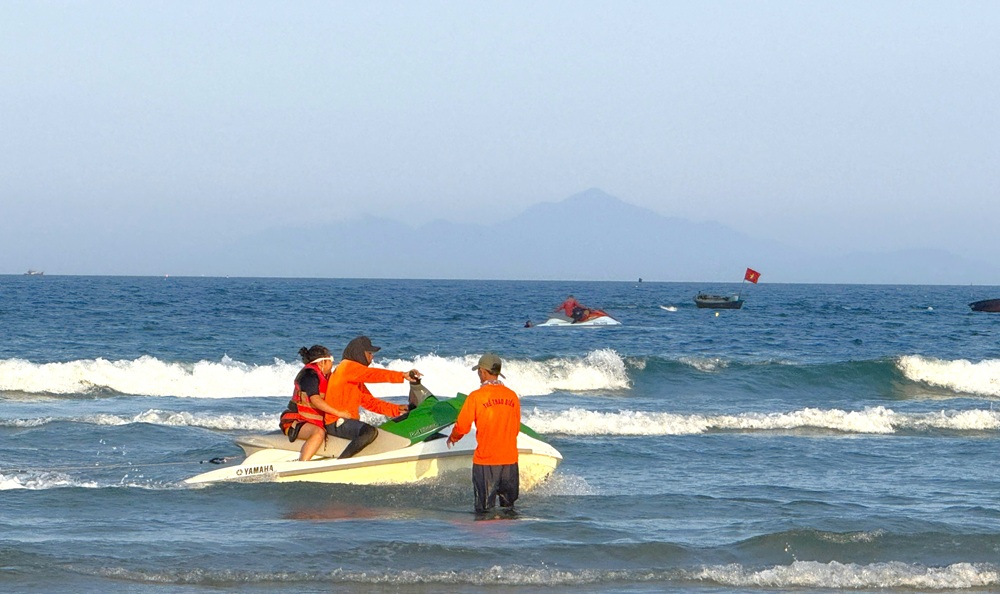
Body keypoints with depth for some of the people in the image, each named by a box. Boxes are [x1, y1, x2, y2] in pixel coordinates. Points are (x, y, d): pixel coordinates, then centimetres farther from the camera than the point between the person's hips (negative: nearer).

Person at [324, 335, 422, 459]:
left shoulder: (356, 379, 21)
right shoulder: (347, 366, -8)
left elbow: (369, 402, 18)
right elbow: (373, 374, -21)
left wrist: (397, 409, 9)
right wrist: (403, 375, -26)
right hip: (337, 422, -11)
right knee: (370, 432, -35)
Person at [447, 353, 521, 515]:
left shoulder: (476, 396, -9)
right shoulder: (512, 396, 3)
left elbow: (462, 427, -4)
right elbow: (516, 429, 12)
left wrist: (453, 438, 18)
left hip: (485, 459, -4)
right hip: (510, 459, 4)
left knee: (485, 509, 3)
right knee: (509, 507, 12)